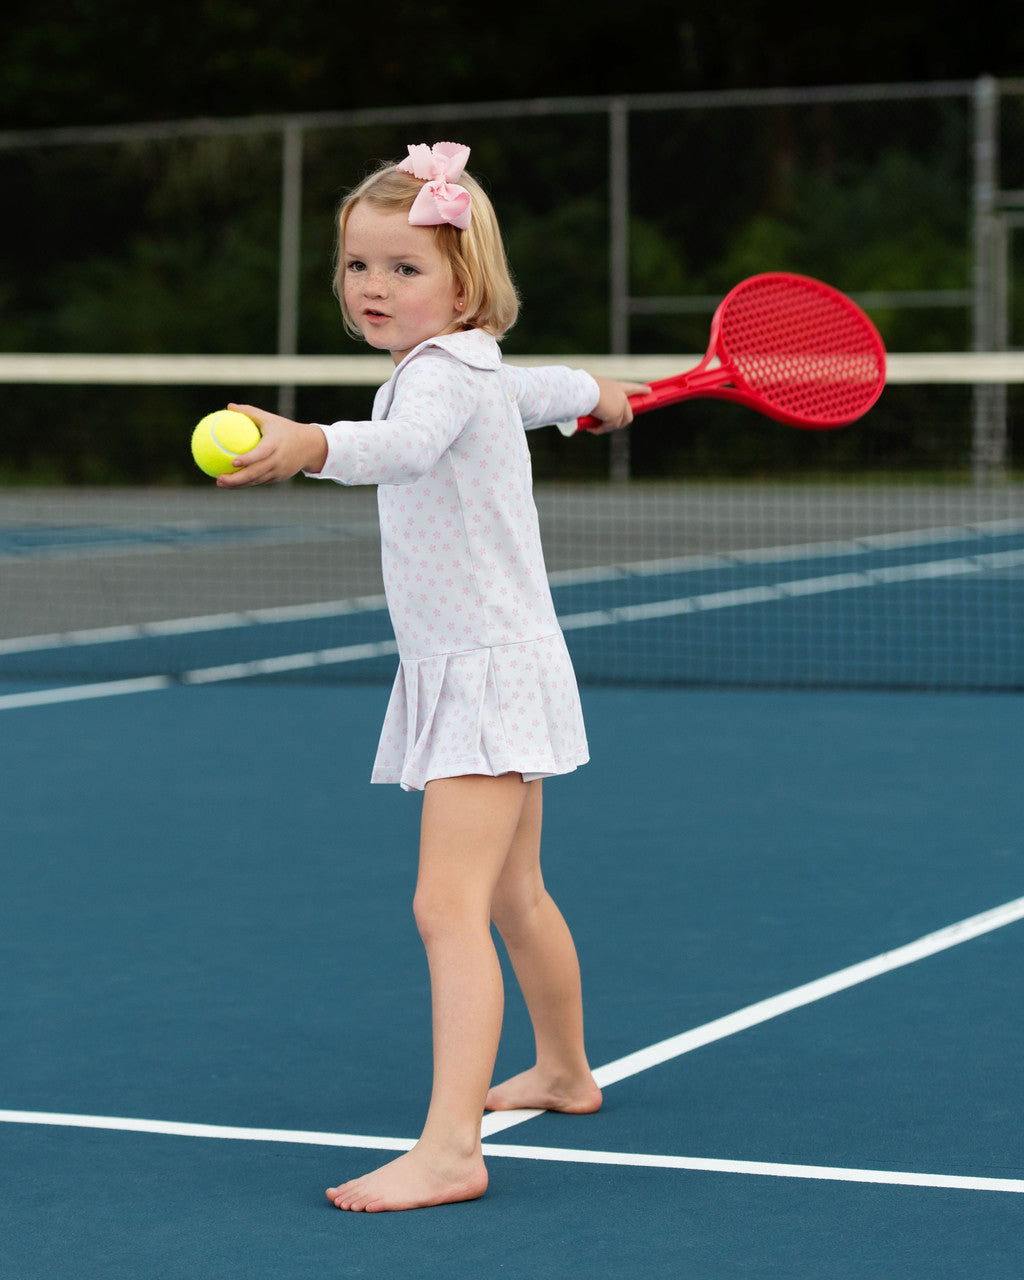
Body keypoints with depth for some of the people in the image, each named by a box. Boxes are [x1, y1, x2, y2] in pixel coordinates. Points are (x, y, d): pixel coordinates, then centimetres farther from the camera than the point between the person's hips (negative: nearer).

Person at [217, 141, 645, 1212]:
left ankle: (450, 1147, -28)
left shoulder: (448, 371, -19)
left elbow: (407, 447, -44)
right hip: (463, 673, 11)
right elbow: (531, 390, 36)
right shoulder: (449, 370, 13)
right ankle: (564, 1072, 44)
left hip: (492, 672, -11)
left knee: (449, 905, -21)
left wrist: (316, 446, -63)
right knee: (513, 896, 25)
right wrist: (594, 392, 58)